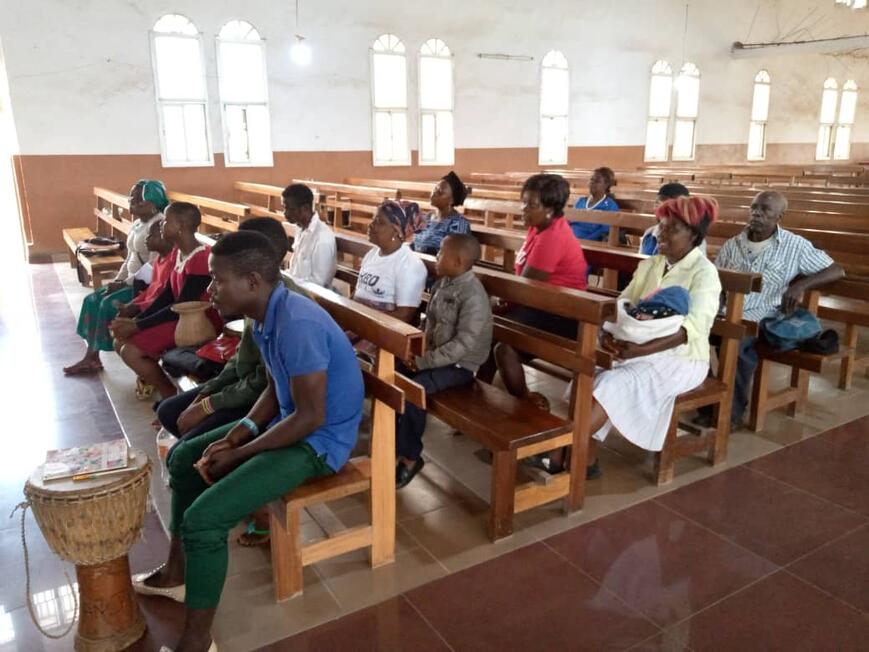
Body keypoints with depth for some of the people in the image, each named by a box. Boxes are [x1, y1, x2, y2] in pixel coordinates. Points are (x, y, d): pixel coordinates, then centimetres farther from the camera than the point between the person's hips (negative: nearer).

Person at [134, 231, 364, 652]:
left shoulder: (298, 325, -29)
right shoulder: (265, 316, 1)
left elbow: (310, 417, -26)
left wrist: (238, 454, -16)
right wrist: (237, 434, -2)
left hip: (320, 440, -10)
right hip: (290, 420, 10)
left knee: (204, 517, -20)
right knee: (185, 456, 18)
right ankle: (177, 571, 33)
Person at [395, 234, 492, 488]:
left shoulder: (473, 296, -23)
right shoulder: (441, 284, 4)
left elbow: (463, 345, -27)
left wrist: (423, 362, -23)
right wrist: (421, 349, -5)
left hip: (460, 365, -8)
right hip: (436, 354, 9)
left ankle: (410, 457, -7)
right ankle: (393, 438, 11)